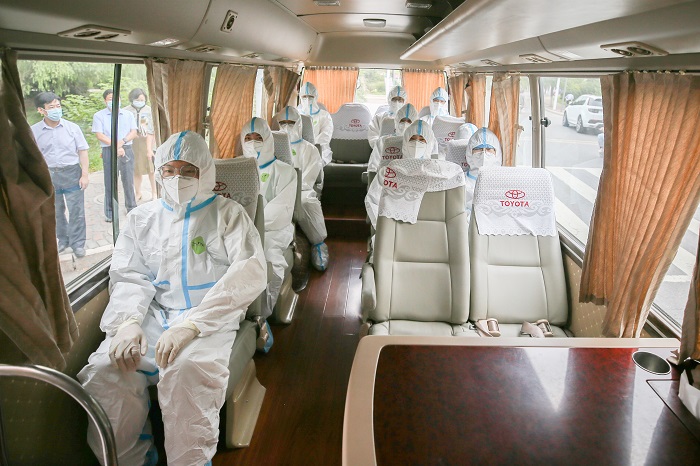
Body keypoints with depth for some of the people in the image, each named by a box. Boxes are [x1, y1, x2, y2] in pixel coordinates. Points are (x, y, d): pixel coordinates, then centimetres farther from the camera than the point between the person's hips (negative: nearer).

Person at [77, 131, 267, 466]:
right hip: (152, 315, 4)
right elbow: (128, 276, 10)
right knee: (102, 372, -23)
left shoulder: (228, 214, 6)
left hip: (211, 320, -3)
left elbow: (250, 273, -9)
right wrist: (129, 321, -15)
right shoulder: (142, 217, 19)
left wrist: (191, 325, -21)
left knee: (190, 369, -34)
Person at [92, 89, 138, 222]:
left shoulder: (128, 115, 12)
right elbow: (99, 135, -5)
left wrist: (122, 141, -13)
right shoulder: (99, 115, 4)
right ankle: (109, 212, 7)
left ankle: (131, 208, 19)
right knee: (110, 182, 1)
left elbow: (133, 132, 4)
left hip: (127, 150, 2)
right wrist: (115, 146, -14)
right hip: (109, 151, -2)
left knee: (128, 181, 6)